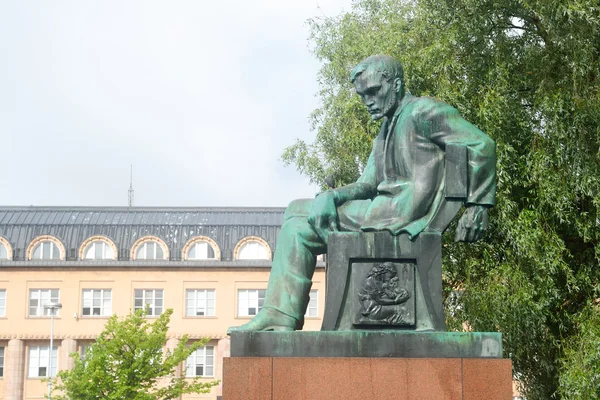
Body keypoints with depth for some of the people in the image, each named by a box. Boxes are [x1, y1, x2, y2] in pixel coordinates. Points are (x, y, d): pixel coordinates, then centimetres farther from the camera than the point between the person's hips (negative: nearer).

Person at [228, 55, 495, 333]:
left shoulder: (423, 112, -3)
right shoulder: (385, 133, 26)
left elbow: (482, 145, -11)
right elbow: (367, 185, 19)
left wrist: (478, 206, -12)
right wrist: (335, 195, -3)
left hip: (406, 212, -10)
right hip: (385, 210, 10)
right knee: (298, 225, 3)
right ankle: (277, 318, -5)